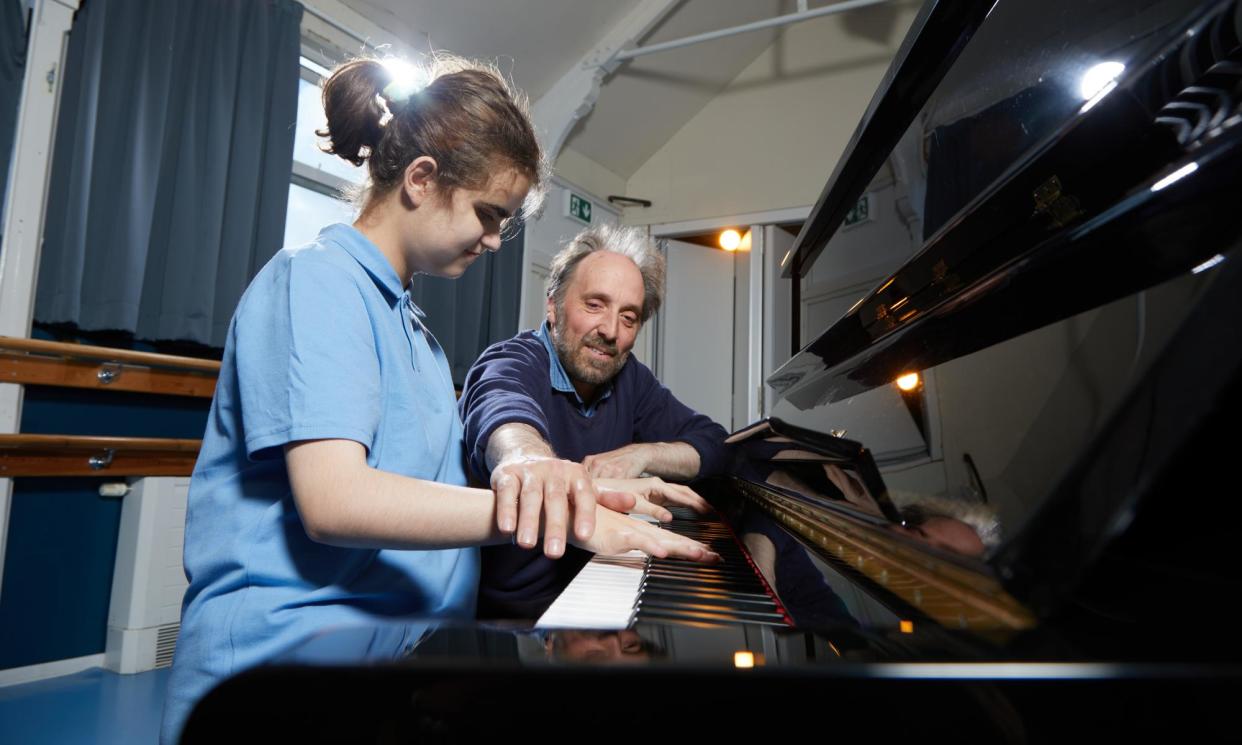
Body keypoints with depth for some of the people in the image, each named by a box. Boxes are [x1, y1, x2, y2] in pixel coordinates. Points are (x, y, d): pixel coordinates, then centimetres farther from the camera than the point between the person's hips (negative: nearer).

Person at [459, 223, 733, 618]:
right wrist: (529, 458, -60)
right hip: (505, 607, -5)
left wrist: (641, 454, -14)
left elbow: (713, 444, 5)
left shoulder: (628, 377, 6)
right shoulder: (512, 362, -13)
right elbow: (504, 409, -37)